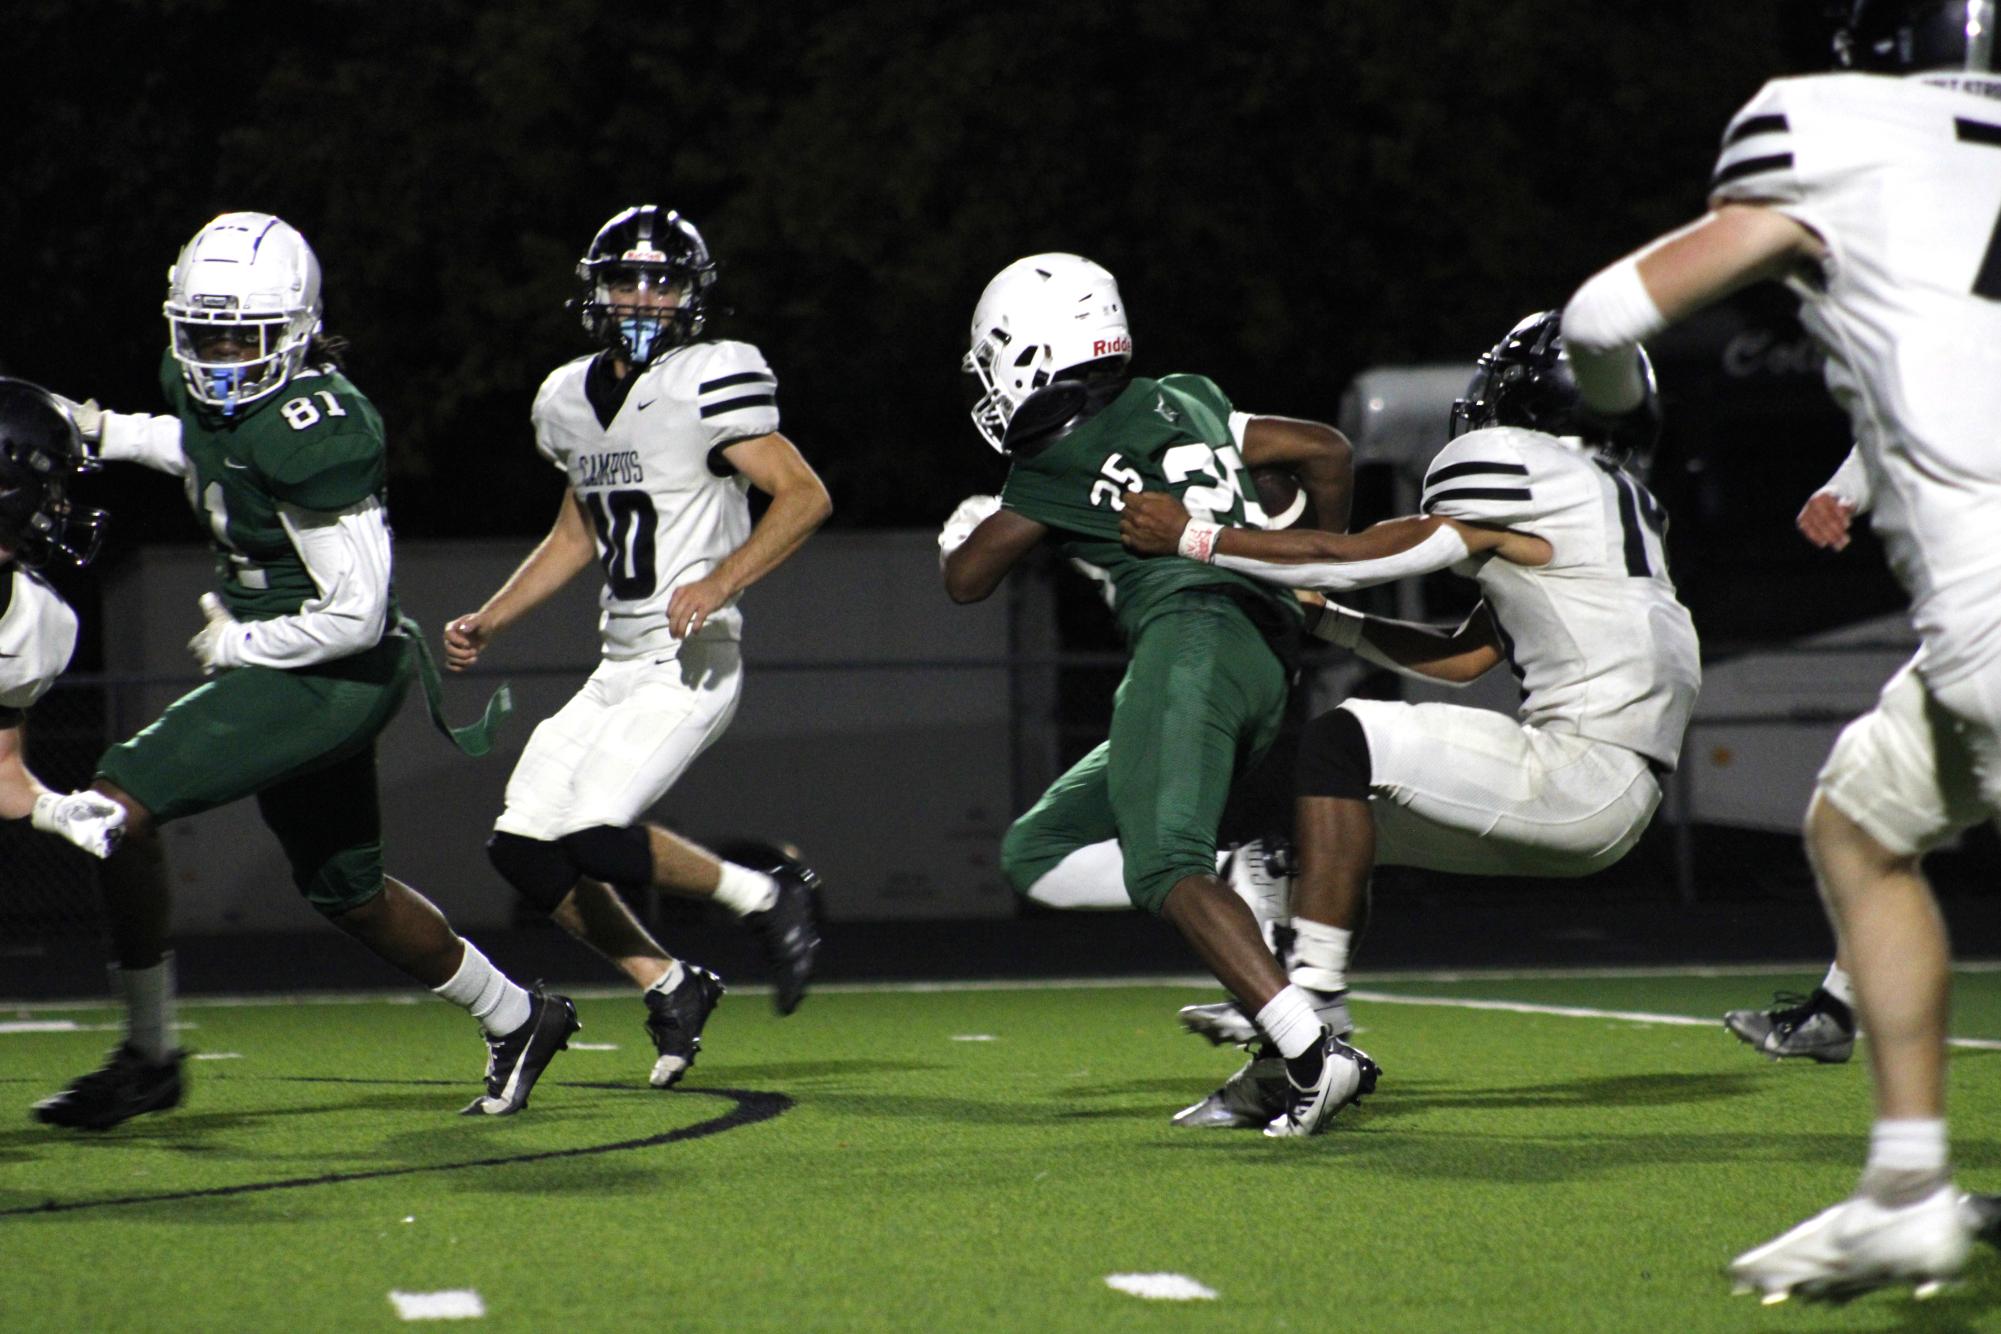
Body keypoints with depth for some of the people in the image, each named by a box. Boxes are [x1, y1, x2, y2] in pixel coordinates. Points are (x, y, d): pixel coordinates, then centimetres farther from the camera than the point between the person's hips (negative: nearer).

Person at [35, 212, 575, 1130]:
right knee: (345, 892, 23)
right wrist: (110, 434, 14)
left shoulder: (310, 429, -26)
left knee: (120, 803, -17)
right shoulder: (200, 383, 0)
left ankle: (147, 1057, -6)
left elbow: (356, 613, -24)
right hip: (291, 677, 10)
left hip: (331, 676, -10)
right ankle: (516, 1021, 41)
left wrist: (239, 645, -14)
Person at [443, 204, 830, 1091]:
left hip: (694, 662, -8)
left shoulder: (707, 384, -10)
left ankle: (767, 896, 1)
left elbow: (805, 496, -14)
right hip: (618, 668, 8)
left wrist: (720, 584, -24)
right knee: (523, 845, 1)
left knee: (598, 839, -20)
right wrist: (488, 622, 21)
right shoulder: (570, 400, 13)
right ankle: (669, 987, 13)